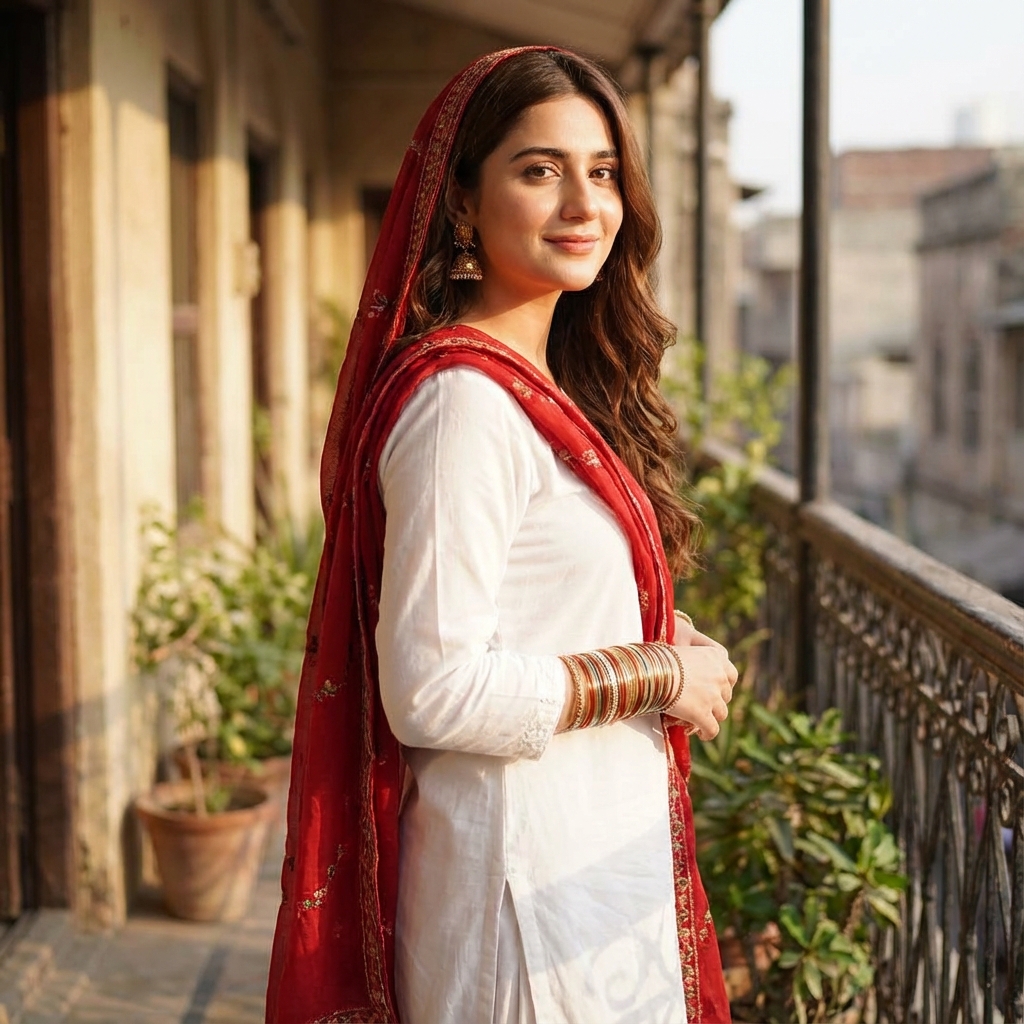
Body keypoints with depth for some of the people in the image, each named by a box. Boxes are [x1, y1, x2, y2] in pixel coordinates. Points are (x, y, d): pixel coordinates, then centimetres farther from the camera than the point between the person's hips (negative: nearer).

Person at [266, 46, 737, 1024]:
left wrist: (671, 646, 4)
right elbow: (434, 691, -25)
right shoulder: (463, 395, -20)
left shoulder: (541, 389, 9)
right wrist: (655, 673, -16)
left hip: (596, 851, 9)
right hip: (529, 860, -9)